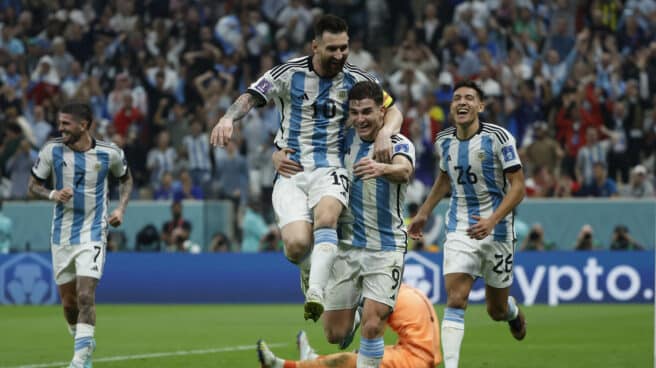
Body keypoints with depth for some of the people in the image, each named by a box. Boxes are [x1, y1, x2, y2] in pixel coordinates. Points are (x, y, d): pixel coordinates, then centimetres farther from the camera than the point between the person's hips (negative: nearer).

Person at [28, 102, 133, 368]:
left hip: (92, 234, -2)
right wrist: (52, 195, -16)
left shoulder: (110, 153, -5)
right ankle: (84, 343, 34)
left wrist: (121, 208, 0)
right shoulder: (52, 150, -5)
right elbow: (34, 185, 5)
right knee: (68, 302, 8)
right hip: (62, 234, 3)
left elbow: (126, 178, 15)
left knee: (86, 296, -17)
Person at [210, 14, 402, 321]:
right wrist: (228, 118, -31)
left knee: (325, 215, -34)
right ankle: (309, 269, 17)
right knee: (297, 244, -20)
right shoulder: (289, 74, -3)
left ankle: (316, 291, -40)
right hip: (291, 172, 0)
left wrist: (385, 133, -12)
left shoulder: (356, 80, 3)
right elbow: (250, 97, -9)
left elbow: (393, 111, 11)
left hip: (330, 169, 0)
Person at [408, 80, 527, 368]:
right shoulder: (444, 141, 2)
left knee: (497, 310, 11)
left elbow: (518, 186, -14)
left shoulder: (498, 138, -14)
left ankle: (513, 312, 50)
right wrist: (423, 213, 23)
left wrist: (492, 220, -26)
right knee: (455, 299, -17)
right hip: (459, 230, 2)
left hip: (495, 229, -2)